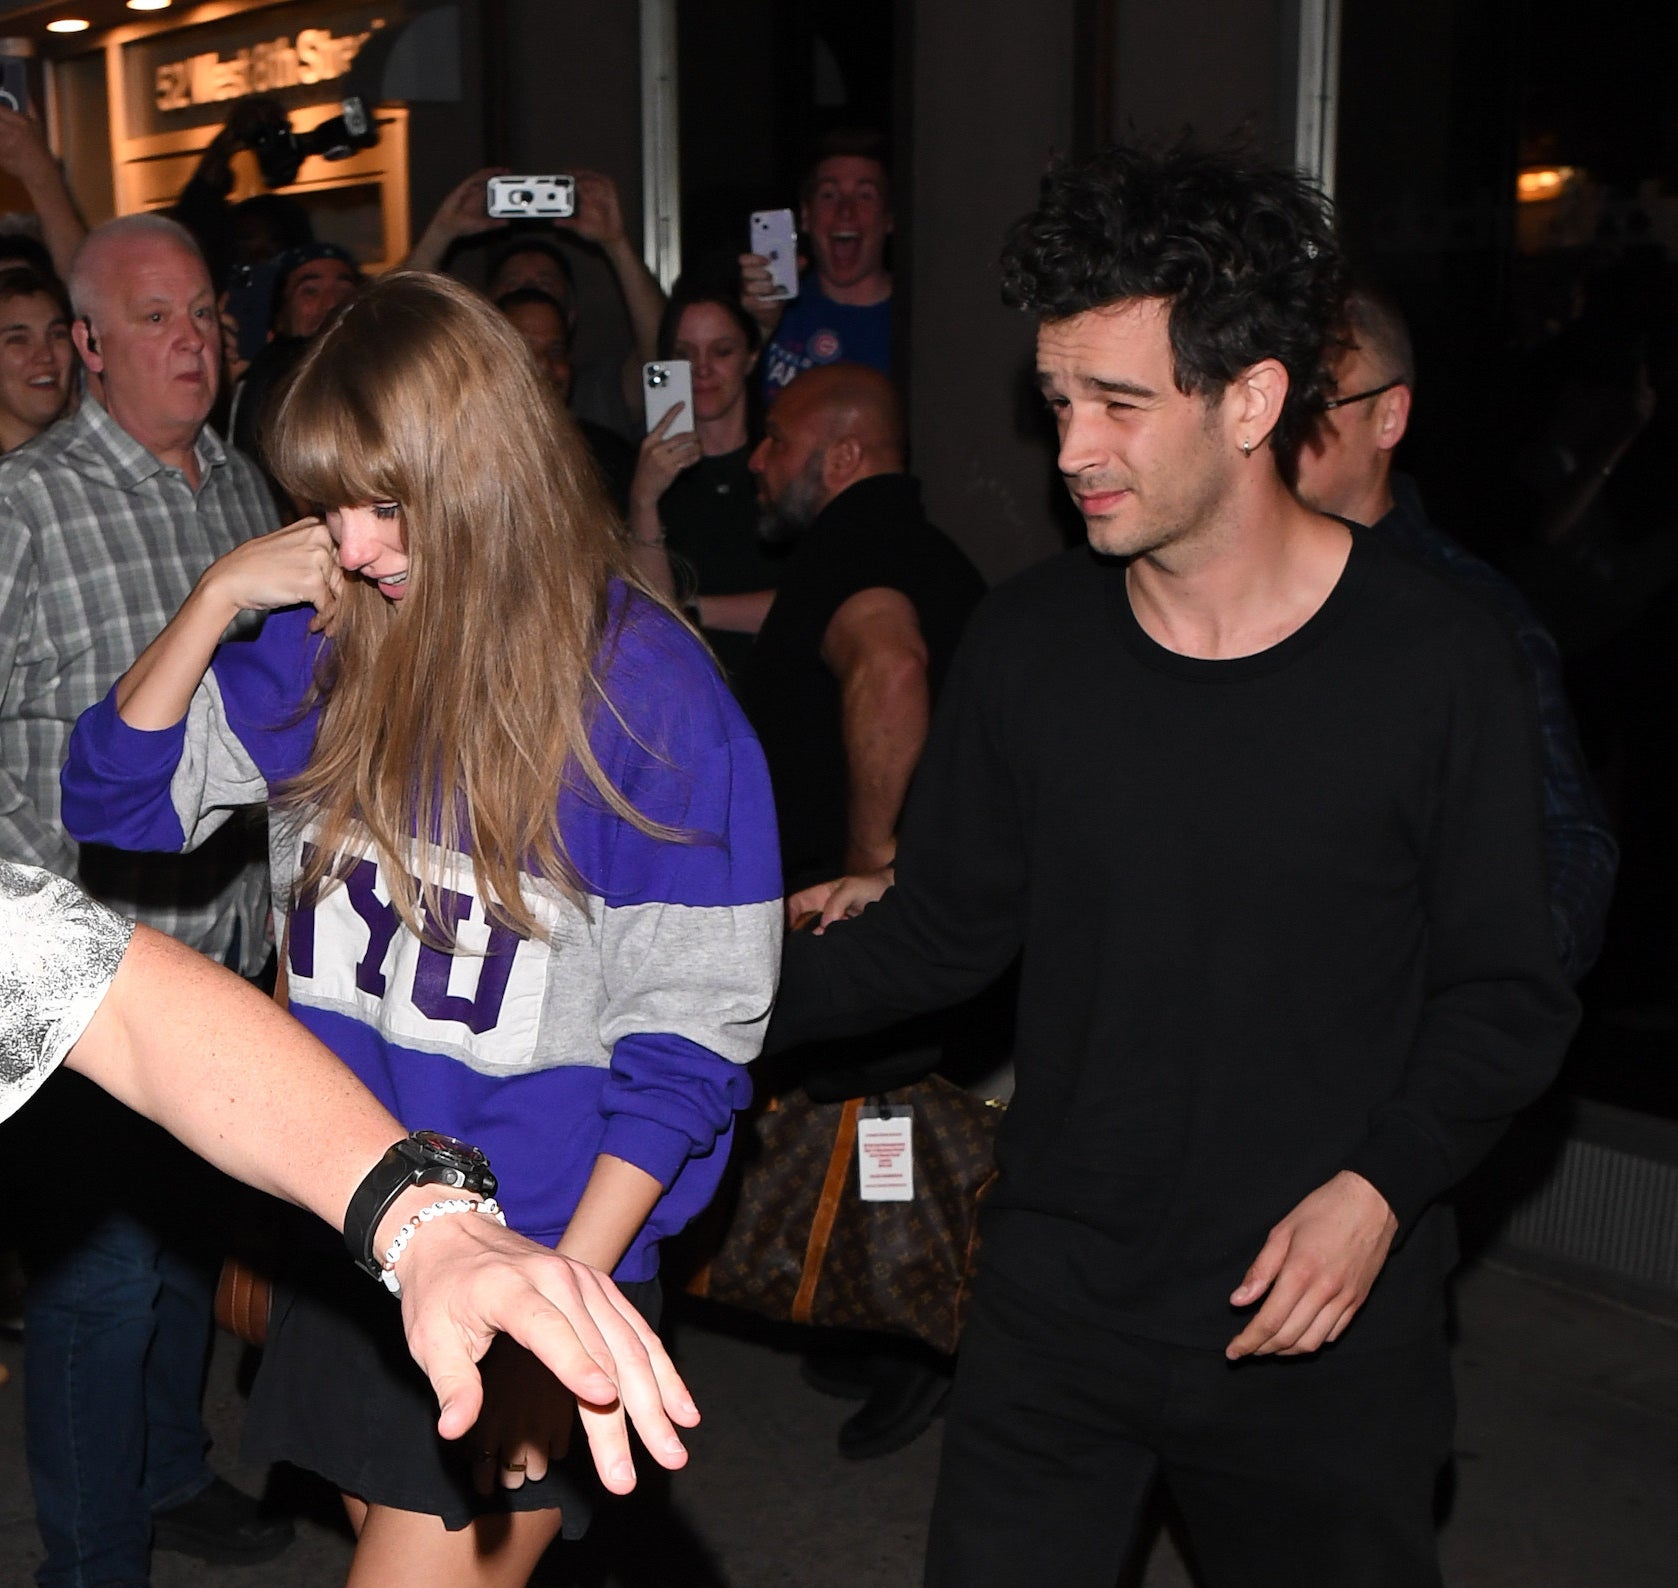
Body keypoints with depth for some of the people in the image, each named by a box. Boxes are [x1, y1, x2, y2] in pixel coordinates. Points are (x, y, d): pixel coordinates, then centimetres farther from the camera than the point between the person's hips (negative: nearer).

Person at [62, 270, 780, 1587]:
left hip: (540, 1254, -5)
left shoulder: (649, 689, -15)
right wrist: (217, 597, -8)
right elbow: (117, 795, 6)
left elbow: (689, 1032, -14)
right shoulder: (334, 647, 1)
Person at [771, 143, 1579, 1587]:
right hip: (1057, 1306, 2)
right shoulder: (1030, 643, -3)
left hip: (1329, 1336, -2)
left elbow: (1508, 997, -5)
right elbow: (943, 930, 6)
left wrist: (1381, 1186, -17)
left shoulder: (1439, 665, -12)